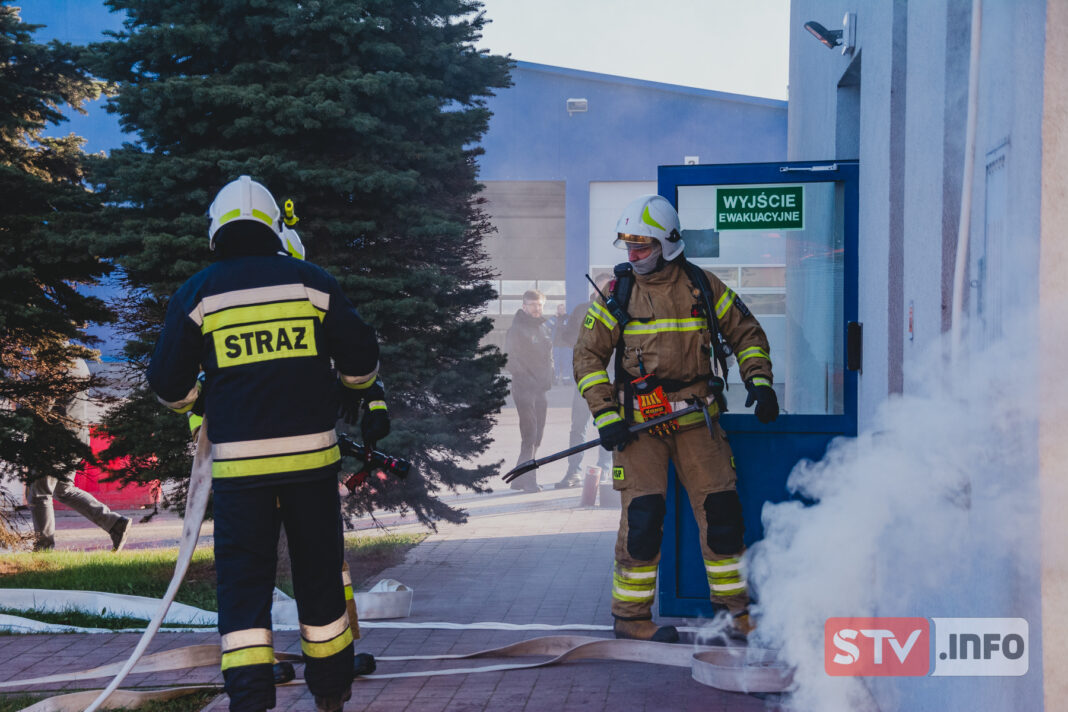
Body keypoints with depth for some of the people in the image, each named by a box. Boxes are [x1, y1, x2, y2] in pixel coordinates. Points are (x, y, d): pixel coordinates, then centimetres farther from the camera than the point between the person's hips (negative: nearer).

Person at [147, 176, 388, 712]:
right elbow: (359, 355, 8)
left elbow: (168, 383, 5)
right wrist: (366, 392, 30)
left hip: (238, 461, -1)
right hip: (311, 453, 1)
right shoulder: (310, 281, 3)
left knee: (243, 576, 4)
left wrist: (189, 401, 28)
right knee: (318, 569, 14)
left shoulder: (196, 294, 1)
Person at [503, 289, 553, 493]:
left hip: (540, 389, 8)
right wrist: (527, 380, -18)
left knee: (536, 435, 10)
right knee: (529, 432, -13)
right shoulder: (517, 329, -9)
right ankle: (527, 479, -12)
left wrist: (547, 380, 8)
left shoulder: (542, 328, 16)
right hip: (524, 389, -8)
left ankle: (520, 478, 18)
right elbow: (511, 360, -15)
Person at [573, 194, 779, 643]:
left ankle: (737, 609, 13)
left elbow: (746, 334, 16)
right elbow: (588, 357, 5)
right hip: (639, 421, -1)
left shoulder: (703, 287, 6)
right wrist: (605, 415, -6)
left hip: (697, 419, 2)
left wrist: (759, 380, 2)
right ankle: (630, 615, 3)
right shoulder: (618, 293, 4)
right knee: (643, 514, -8)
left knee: (721, 509, -1)